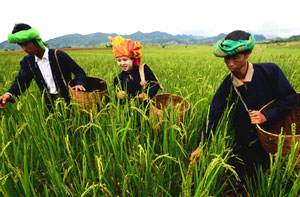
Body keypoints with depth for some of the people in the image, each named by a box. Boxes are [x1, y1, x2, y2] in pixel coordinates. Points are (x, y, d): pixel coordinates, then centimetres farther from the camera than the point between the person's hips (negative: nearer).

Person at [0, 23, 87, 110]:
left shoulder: (58, 55, -12)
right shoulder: (27, 61, 4)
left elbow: (79, 72, -8)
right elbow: (21, 80, 2)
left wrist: (79, 84, -29)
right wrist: (9, 93, -19)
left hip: (67, 101, -4)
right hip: (49, 104, 4)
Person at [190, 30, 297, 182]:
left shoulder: (270, 71, -14)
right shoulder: (227, 85, -9)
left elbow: (290, 98, -5)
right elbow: (213, 115, -9)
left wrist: (267, 116, -22)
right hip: (243, 146, 1)